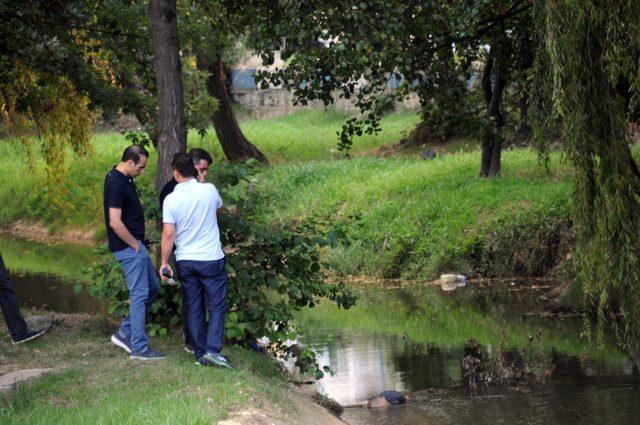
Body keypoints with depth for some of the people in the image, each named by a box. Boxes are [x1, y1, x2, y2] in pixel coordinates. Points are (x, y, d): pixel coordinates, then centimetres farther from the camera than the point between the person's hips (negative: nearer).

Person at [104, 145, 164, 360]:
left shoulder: (125, 179, 11)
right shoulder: (116, 183, -20)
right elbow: (115, 223, -25)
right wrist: (135, 245, -15)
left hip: (136, 244, 10)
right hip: (129, 247, -10)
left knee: (152, 287, 16)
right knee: (140, 294, -5)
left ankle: (124, 333, 20)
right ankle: (139, 348, 2)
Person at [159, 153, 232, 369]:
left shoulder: (171, 199, -10)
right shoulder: (209, 190, -8)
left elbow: (168, 234, -11)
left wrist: (164, 262, -2)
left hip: (185, 260, 1)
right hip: (211, 258, -1)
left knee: (194, 307, 11)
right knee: (217, 306, 5)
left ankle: (200, 353, 14)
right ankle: (213, 350, -10)